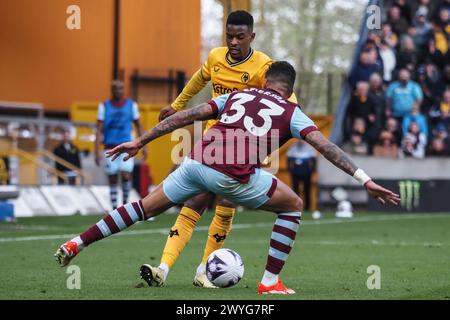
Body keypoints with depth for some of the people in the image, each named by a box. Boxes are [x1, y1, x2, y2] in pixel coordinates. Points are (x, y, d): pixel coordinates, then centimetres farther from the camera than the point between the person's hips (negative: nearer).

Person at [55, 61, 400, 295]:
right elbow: (326, 146, 5)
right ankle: (271, 282, 14)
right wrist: (365, 180, 3)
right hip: (234, 176, -4)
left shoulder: (238, 95, 26)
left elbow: (187, 116, 20)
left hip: (196, 162, 4)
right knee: (293, 206, 18)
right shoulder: (291, 113, 17)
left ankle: (76, 244, 19)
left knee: (145, 207, 21)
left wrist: (140, 142, 23)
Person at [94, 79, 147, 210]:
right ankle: (114, 209, 11)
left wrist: (144, 146, 7)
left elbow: (138, 126, 12)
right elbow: (99, 130, -3)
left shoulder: (131, 105, 4)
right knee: (112, 180, 2)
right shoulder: (104, 106, 1)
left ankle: (125, 202, 7)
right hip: (110, 147, 0)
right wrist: (97, 151, -11)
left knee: (126, 176, -15)